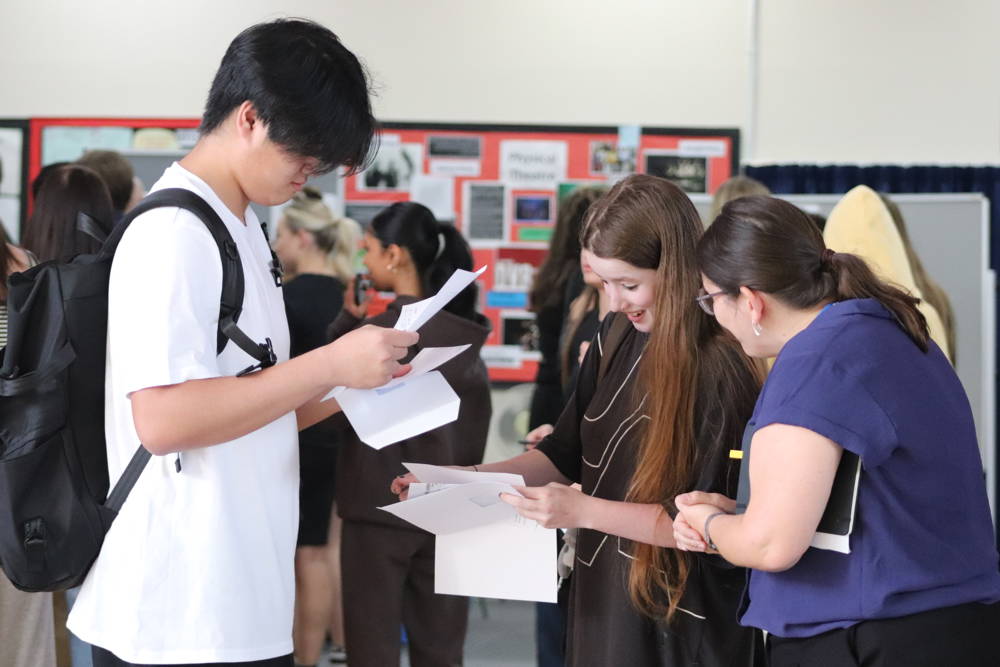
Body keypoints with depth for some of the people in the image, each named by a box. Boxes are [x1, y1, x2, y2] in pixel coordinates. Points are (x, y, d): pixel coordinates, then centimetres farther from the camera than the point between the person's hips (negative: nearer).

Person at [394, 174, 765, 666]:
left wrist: (584, 511, -23)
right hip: (601, 598, 7)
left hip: (681, 624, -6)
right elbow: (568, 454, 13)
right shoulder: (617, 337, 4)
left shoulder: (722, 369, -19)